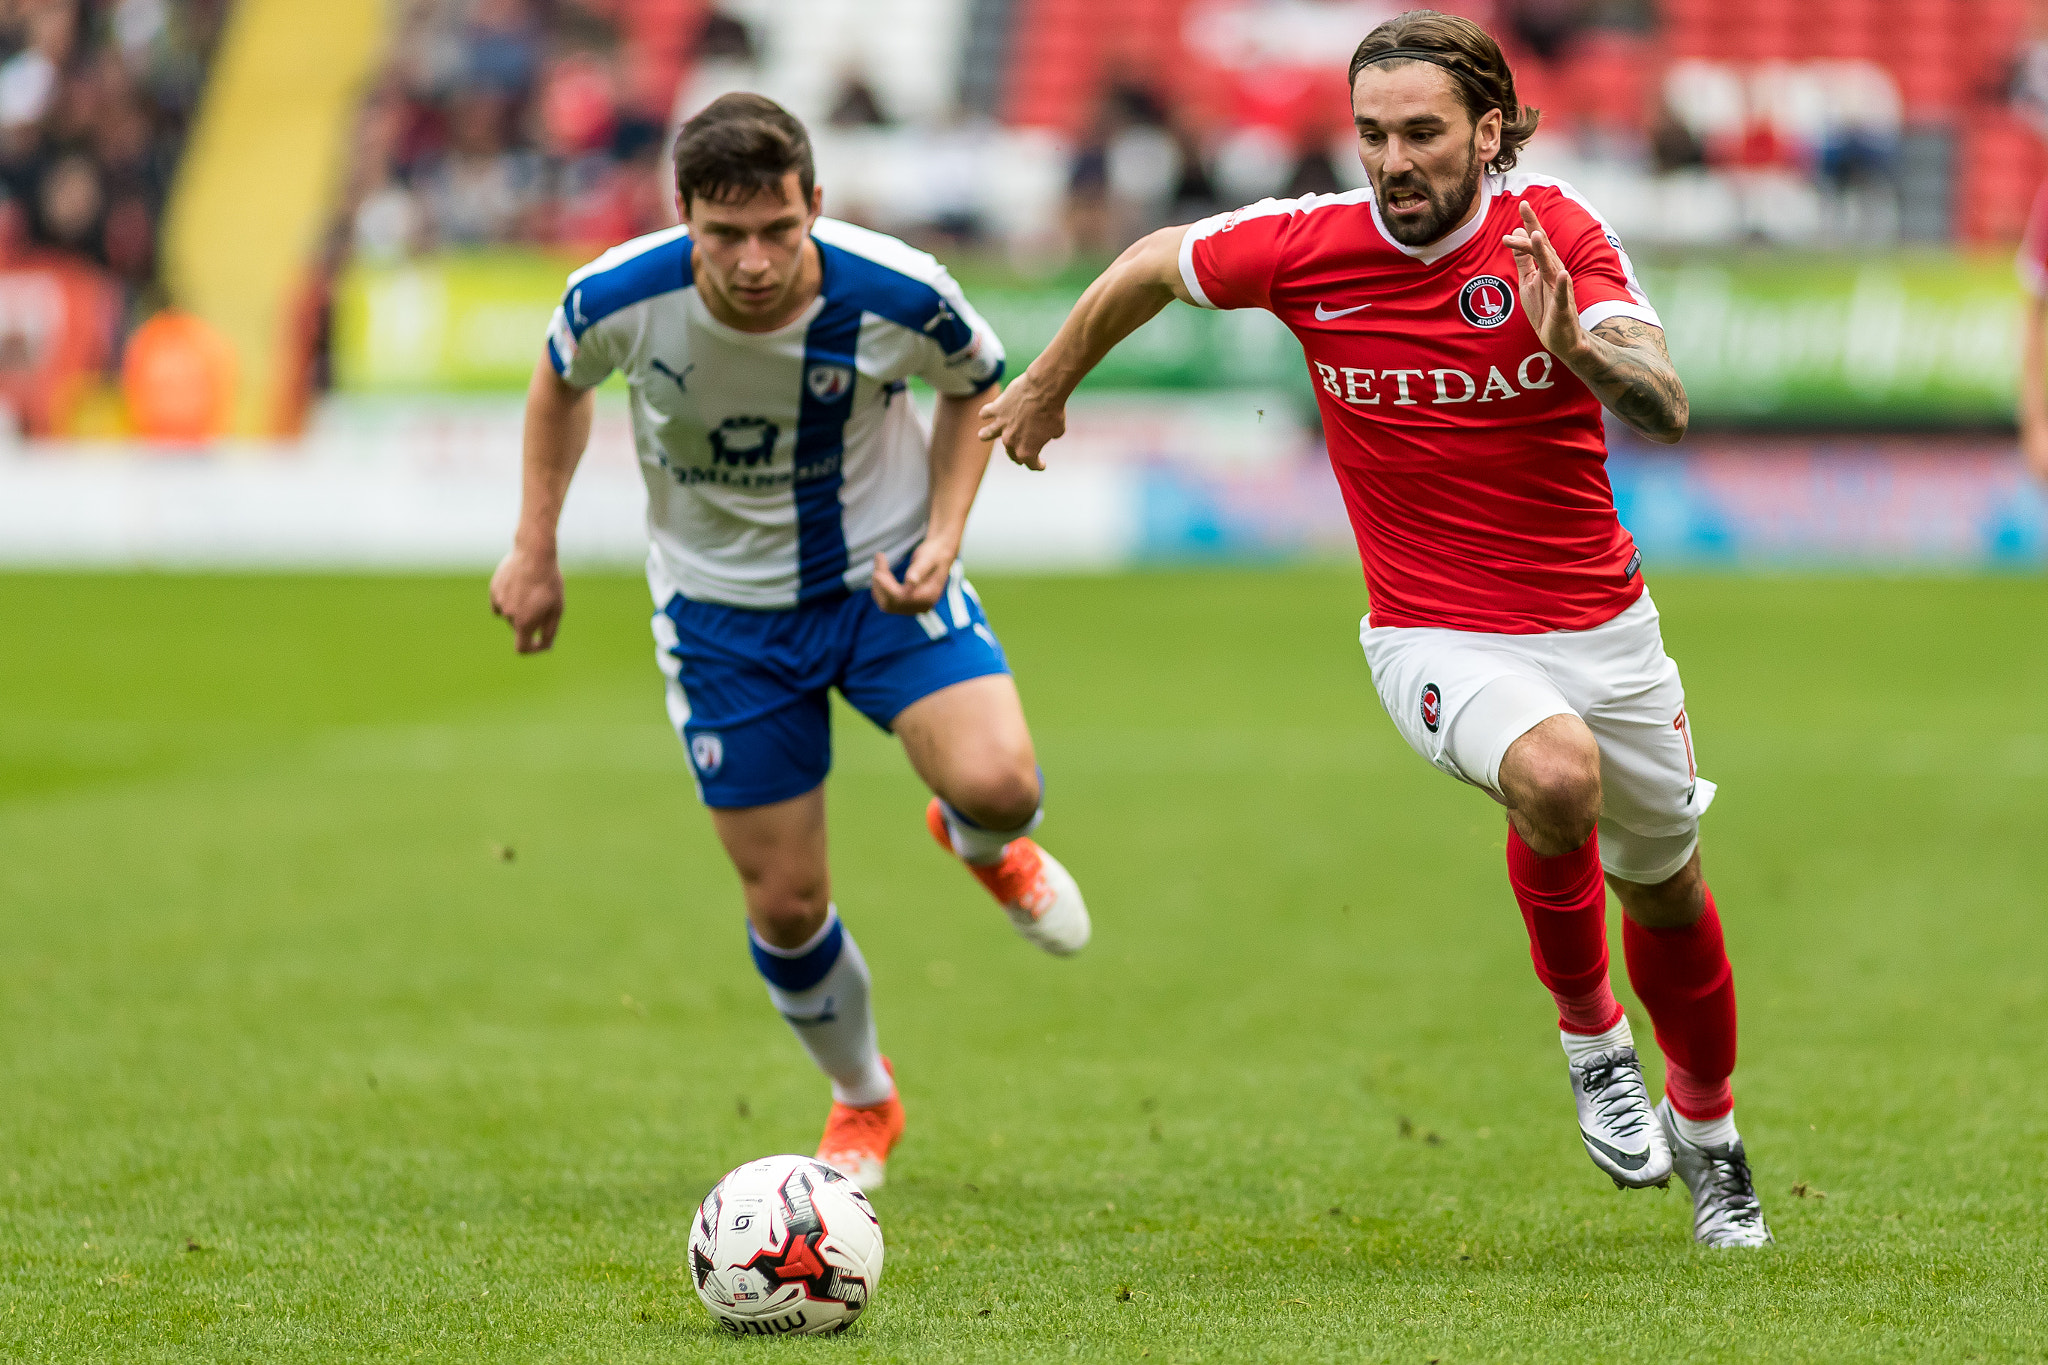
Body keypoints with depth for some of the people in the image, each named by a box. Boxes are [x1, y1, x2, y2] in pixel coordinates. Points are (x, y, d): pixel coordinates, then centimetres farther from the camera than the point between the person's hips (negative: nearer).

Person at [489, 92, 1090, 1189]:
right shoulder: (618, 299, -24)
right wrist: (534, 550, 3)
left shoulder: (897, 295, -26)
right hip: (722, 609, 1)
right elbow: (561, 382, 2)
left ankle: (981, 844, 16)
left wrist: (944, 535, -14)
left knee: (997, 786, -25)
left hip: (882, 573, -1)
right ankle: (862, 1102, 34)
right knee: (785, 902, 3)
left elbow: (975, 386, -2)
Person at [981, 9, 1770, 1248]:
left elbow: (1666, 410, -24)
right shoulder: (1309, 245, -13)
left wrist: (1578, 346, -44)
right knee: (1555, 773, -33)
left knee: (1665, 890, 17)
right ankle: (1589, 1033, -6)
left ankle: (1705, 1125, 47)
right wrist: (1048, 385, 20)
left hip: (1599, 622, 2)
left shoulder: (1555, 230, -14)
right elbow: (1155, 264, 7)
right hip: (1438, 636, -2)